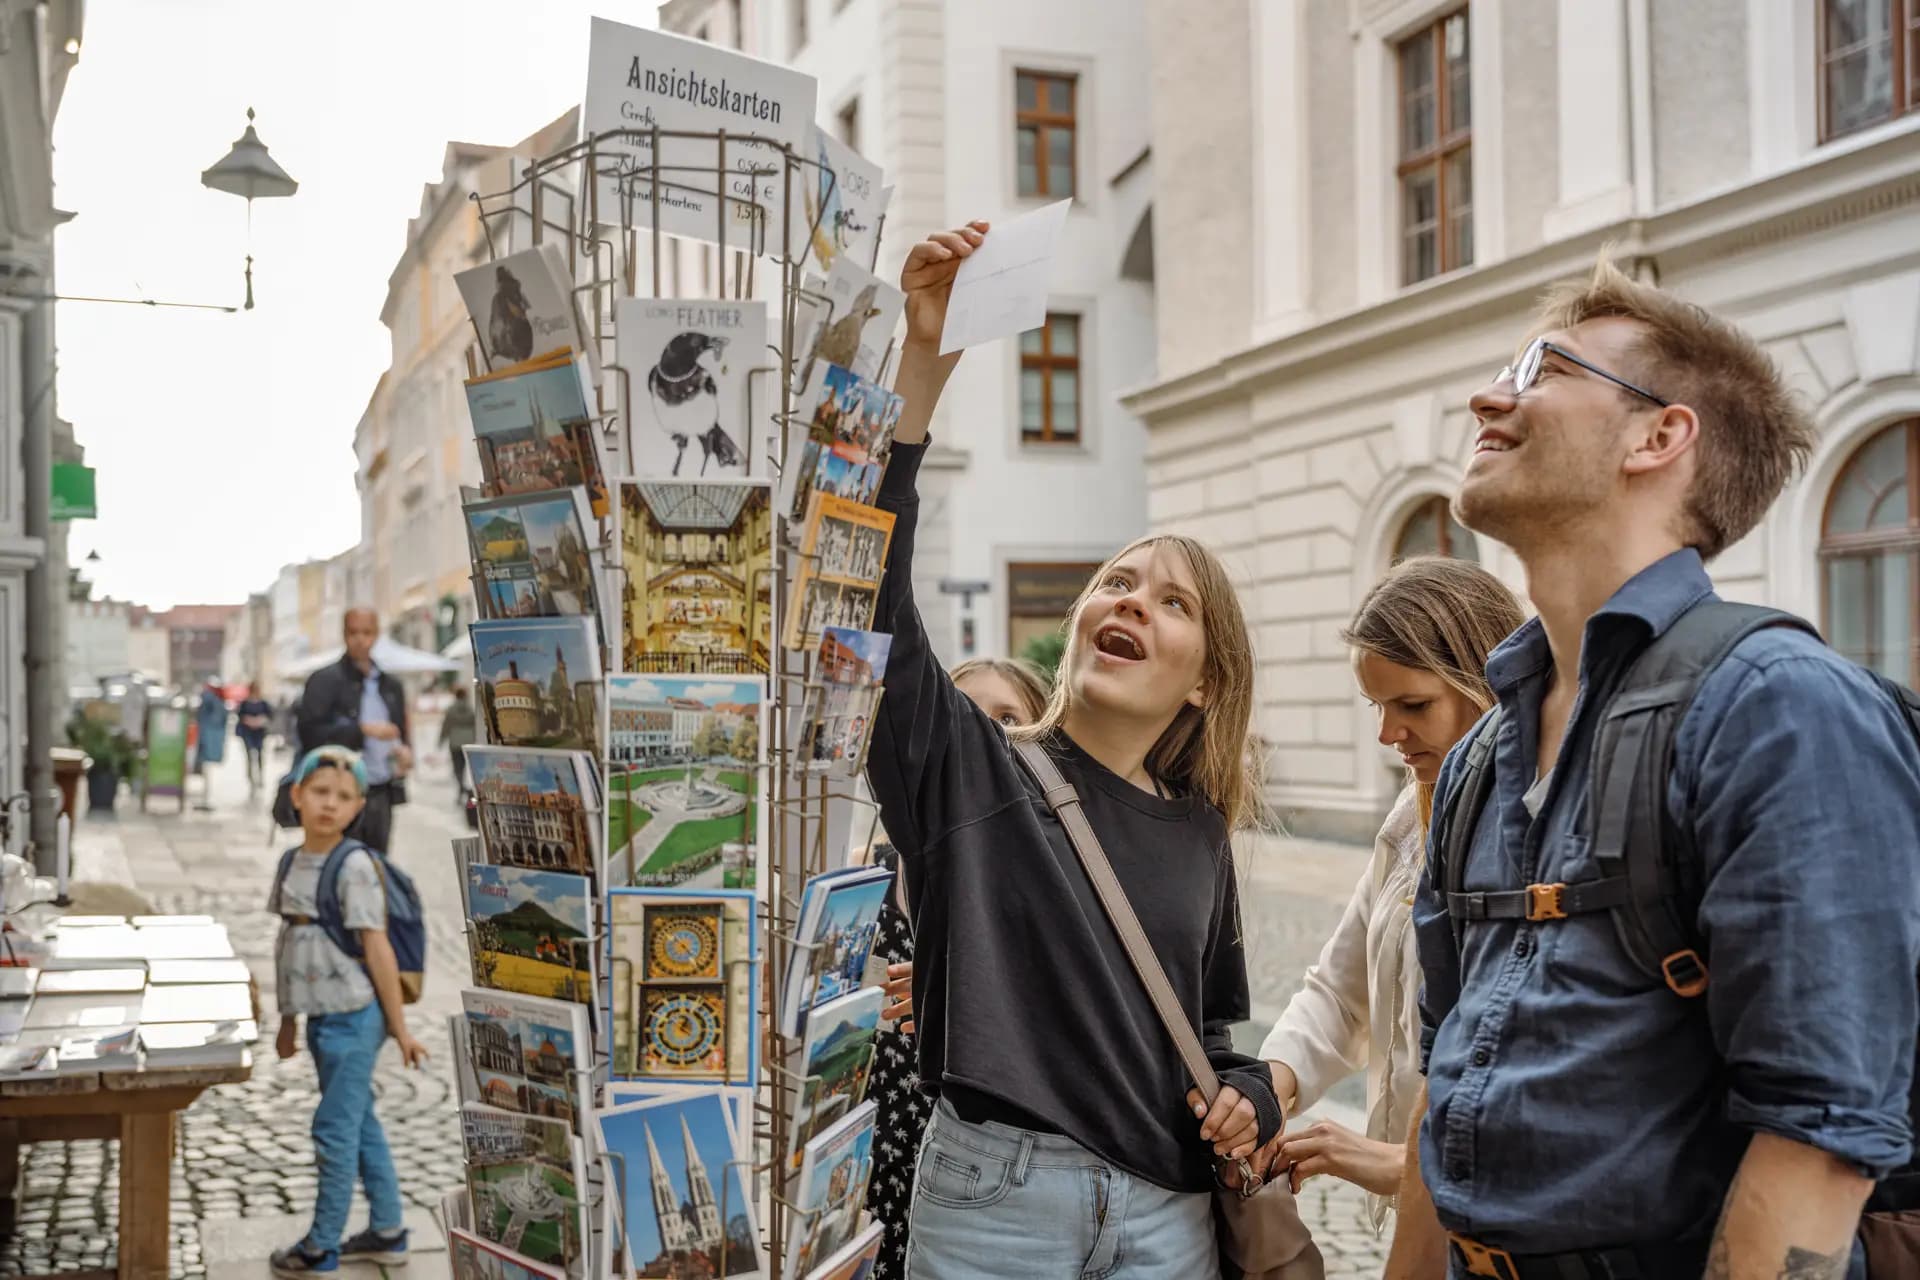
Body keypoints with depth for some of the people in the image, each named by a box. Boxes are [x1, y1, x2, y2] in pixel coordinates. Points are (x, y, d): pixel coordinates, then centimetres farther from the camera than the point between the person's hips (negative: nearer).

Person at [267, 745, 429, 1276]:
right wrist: (288, 1020, 18)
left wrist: (400, 1029, -12)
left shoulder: (355, 865, -16)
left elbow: (378, 950, -14)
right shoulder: (292, 863, 5)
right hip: (322, 1019, 7)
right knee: (360, 1125, 17)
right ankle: (387, 1232, 29)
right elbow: (290, 946, 13)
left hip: (352, 1019, -7)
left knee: (335, 1131, 3)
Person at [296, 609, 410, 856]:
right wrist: (363, 730, -18)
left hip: (381, 795, 5)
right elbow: (310, 733, -12)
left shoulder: (390, 686, 17)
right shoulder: (325, 680, -1)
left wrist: (405, 751, 3)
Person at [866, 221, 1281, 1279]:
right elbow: (871, 592, -19)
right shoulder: (967, 768, -4)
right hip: (993, 1193, -3)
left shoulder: (1198, 837, 8)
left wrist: (1246, 1100, -2)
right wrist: (922, 365, -26)